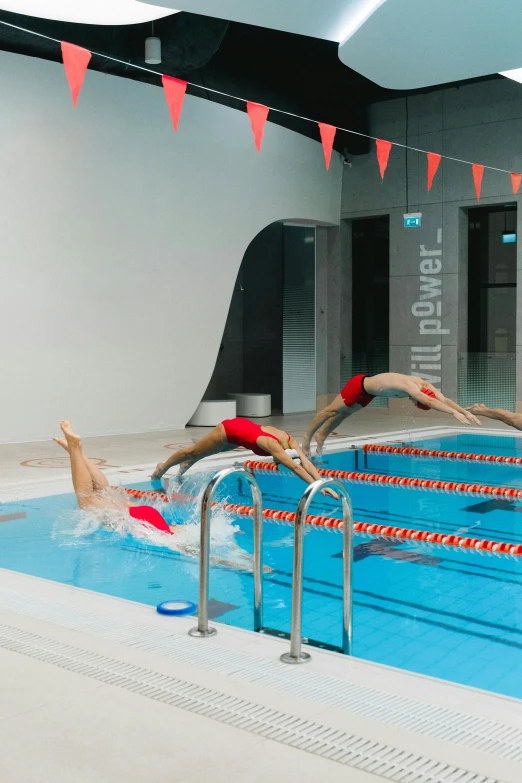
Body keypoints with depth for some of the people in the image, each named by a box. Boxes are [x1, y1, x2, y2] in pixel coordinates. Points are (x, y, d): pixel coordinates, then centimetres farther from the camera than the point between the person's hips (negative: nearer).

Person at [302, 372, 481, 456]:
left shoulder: (424, 384, -17)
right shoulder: (409, 386, -42)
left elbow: (444, 399, -18)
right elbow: (429, 402, -56)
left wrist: (466, 411, -28)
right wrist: (454, 413, -61)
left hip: (369, 389, 8)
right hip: (359, 385, -8)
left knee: (344, 414, 23)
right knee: (332, 411, 9)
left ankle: (321, 436, 41)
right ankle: (307, 437, 25)